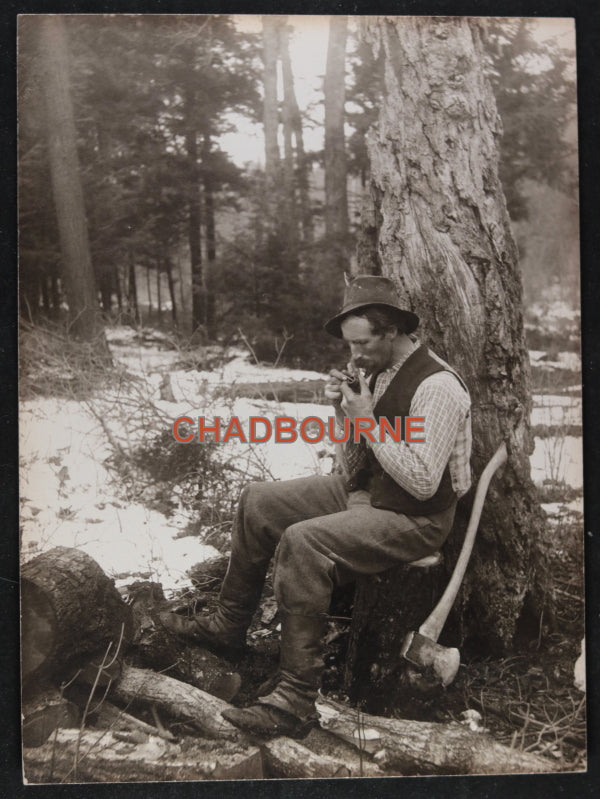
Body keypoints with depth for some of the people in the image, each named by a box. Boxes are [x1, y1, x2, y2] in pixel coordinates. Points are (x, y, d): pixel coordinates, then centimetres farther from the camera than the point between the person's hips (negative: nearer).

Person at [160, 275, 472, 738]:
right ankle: (229, 626, 21)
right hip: (363, 492, 10)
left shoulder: (436, 387, -22)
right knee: (258, 501, 8)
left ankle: (296, 701, -25)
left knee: (302, 542, -31)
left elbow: (423, 483, -27)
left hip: (414, 519, -9)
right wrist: (342, 409, -5)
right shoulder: (376, 371, 5)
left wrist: (366, 421, -24)